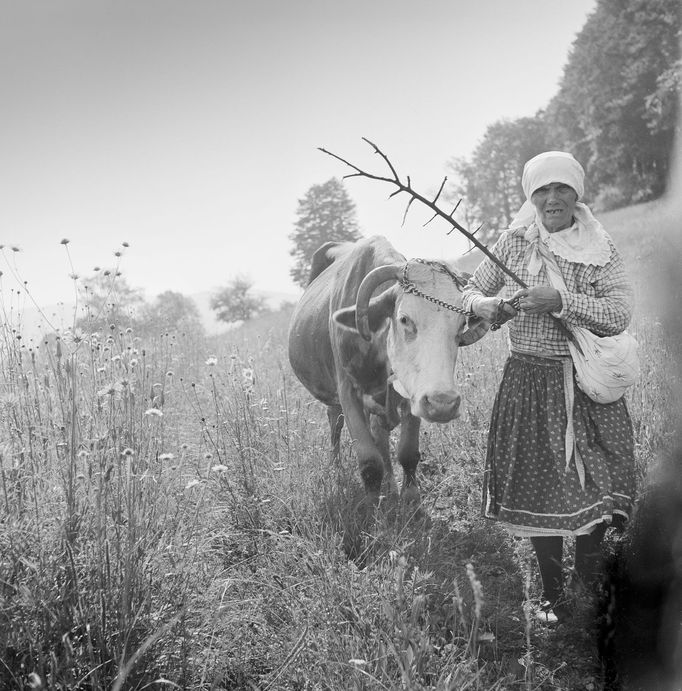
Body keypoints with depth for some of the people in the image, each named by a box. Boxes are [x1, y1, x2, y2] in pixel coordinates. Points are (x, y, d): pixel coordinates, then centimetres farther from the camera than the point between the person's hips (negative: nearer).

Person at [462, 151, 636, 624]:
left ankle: (591, 584, 22)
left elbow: (619, 315, -11)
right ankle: (552, 593, 22)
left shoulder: (601, 250, 0)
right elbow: (471, 292, 12)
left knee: (596, 487, -1)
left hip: (590, 386, -1)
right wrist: (488, 306, -11)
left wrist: (560, 301, -22)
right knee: (538, 488, 5)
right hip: (529, 380, 1)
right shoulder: (513, 243, 4)